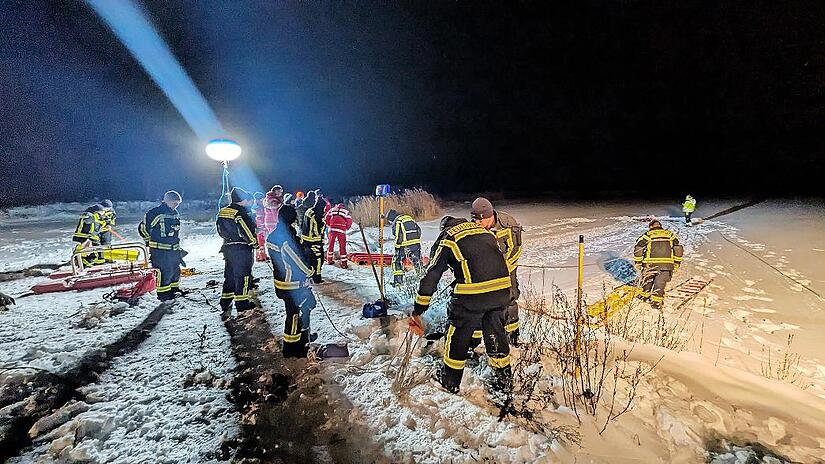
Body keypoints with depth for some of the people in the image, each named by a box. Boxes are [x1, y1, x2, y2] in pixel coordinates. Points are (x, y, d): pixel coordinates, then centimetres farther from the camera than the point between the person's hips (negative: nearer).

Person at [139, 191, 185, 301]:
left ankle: (174, 288, 29)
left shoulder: (176, 214, 12)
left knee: (176, 269, 14)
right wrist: (150, 241, 3)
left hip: (173, 249, 8)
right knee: (164, 271, -5)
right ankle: (163, 293, 7)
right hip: (160, 249, -8)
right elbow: (143, 228, -6)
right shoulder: (156, 213, -13)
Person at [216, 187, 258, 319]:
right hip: (242, 250, -8)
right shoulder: (241, 213, -17)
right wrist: (255, 243, -1)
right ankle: (243, 308, 4)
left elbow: (221, 231, 16)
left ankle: (225, 308, 22)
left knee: (229, 277, 16)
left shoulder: (222, 212, 9)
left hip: (227, 248, 8)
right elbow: (248, 232, -17)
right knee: (242, 278, -1)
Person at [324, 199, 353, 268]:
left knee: (331, 244, 17)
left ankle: (329, 260, 26)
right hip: (341, 230, -2)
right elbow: (349, 221, 6)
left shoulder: (332, 209, 20)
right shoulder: (346, 211, 16)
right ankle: (343, 263, 2)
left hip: (332, 229, 2)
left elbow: (326, 218, 14)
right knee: (342, 246, 3)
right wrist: (346, 228, 20)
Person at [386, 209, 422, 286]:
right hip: (416, 244, 6)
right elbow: (419, 230, 16)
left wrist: (397, 247, -6)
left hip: (405, 245, -6)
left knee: (397, 261, 6)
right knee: (417, 261, 16)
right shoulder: (410, 218, 15)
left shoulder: (397, 222, -7)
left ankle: (398, 280, 3)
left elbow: (398, 236, -14)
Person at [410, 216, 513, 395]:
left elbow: (431, 276, 5)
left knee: (458, 335, 16)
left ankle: (449, 381, 33)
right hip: (502, 289, 5)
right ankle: (504, 380, 39)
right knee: (496, 331, 23)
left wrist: (418, 310, 10)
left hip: (472, 294, -5)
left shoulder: (447, 239, 8)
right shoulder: (486, 232, 22)